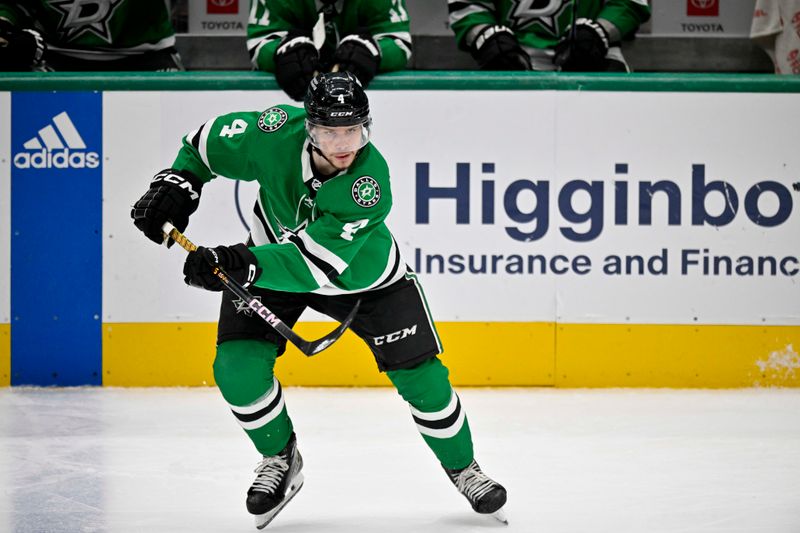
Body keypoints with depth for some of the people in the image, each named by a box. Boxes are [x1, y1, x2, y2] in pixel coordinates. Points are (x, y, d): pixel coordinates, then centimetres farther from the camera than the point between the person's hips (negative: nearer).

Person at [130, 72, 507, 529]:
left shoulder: (371, 182, -37)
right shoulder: (277, 132, -29)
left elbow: (315, 264, -43)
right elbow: (210, 140, -8)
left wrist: (242, 265, -54)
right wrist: (178, 183, -22)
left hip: (362, 273, -2)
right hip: (270, 261, 2)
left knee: (420, 376, -4)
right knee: (236, 368, -16)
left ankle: (464, 468, 23)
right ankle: (281, 458, 11)